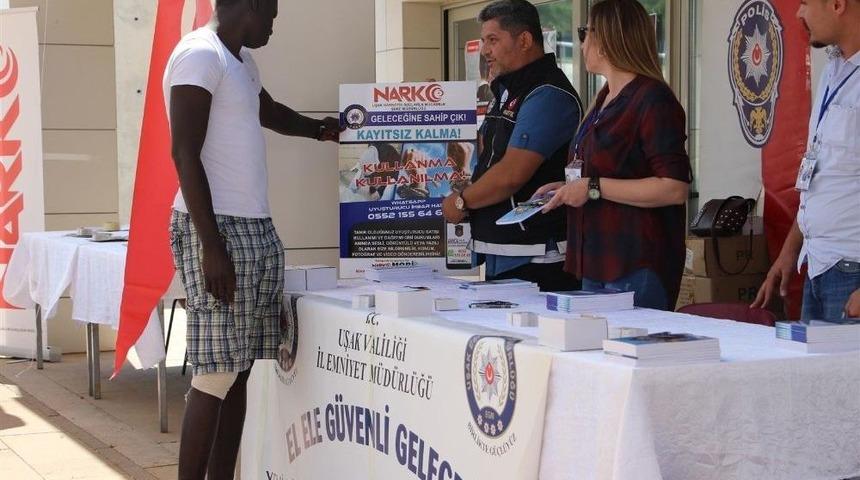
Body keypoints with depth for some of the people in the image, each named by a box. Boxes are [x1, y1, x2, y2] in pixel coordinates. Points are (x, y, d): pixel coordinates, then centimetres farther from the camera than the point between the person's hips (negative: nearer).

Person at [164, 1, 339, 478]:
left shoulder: (242, 61, 19)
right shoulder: (200, 53, -10)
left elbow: (270, 112, 42)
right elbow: (185, 153, -17)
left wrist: (319, 129, 29)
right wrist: (211, 245, -21)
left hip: (257, 230, 9)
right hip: (219, 231, -9)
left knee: (239, 369, 8)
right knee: (216, 373, -9)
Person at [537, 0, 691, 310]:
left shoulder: (654, 101, -12)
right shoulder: (605, 99, 18)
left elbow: (675, 189, -20)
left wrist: (593, 188, -18)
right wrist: (571, 188, 14)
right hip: (595, 265, 9)